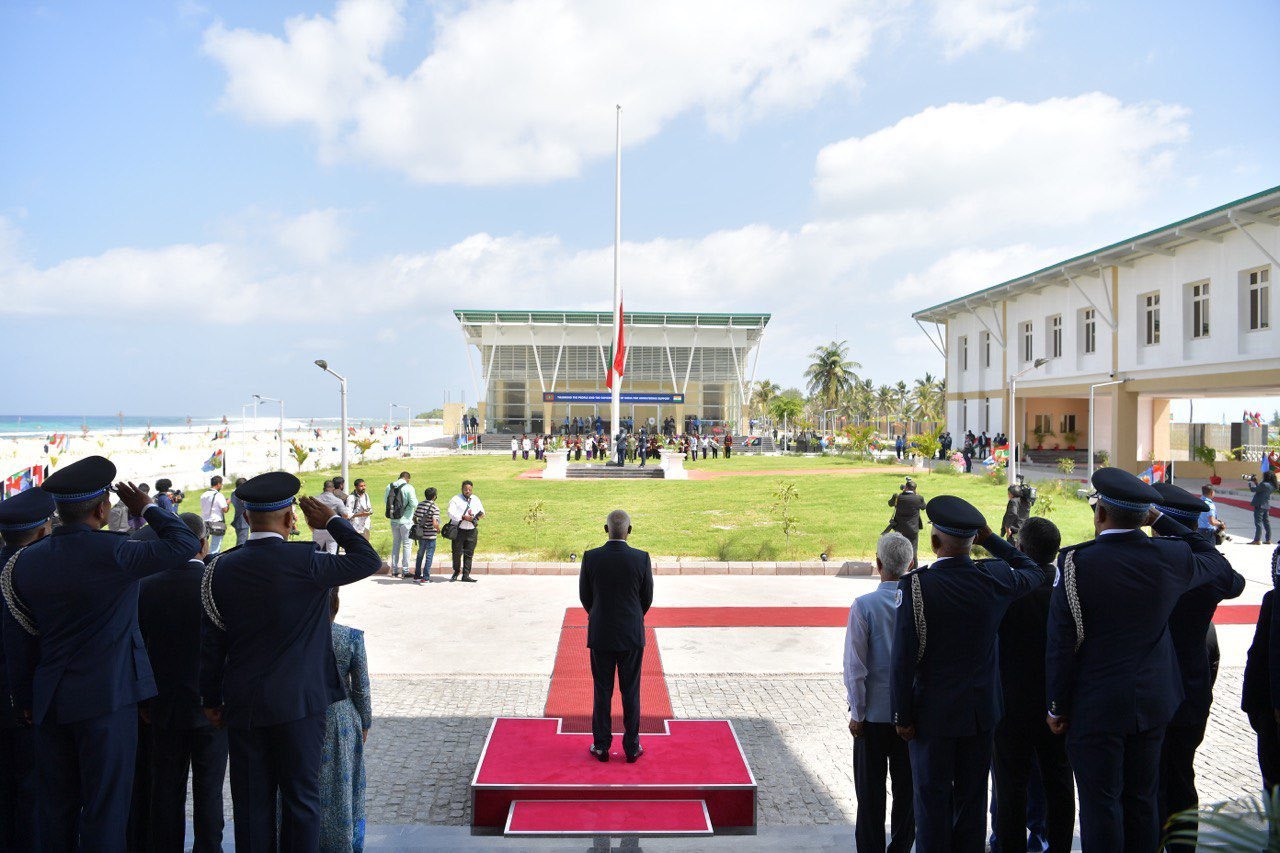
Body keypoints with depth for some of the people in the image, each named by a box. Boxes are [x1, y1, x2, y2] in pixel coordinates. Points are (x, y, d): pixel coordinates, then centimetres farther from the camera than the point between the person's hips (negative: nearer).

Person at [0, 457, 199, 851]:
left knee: (55, 807, 18)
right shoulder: (110, 552, -19)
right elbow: (184, 545, -11)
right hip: (108, 699, -6)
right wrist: (148, 508, 3)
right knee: (105, 807, 4)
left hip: (50, 702, 6)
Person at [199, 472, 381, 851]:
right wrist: (333, 521, 6)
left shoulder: (221, 568, -3)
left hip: (243, 706, 4)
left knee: (252, 803, 12)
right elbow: (369, 560, -3)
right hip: (300, 704, -3)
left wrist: (211, 699, 14)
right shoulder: (305, 562, -15)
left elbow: (210, 642, 3)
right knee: (301, 797, 8)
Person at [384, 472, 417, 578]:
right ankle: (405, 571, 4)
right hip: (406, 520, -5)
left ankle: (394, 570, 18)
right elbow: (414, 504, -15)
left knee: (395, 544, 16)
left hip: (393, 521, 5)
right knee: (407, 544, 5)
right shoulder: (409, 488, -14)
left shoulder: (389, 487, 1)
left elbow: (385, 501, 12)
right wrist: (415, 497, 5)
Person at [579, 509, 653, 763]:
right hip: (632, 636, 0)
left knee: (602, 692, 10)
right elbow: (647, 597, -1)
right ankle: (631, 748, 17)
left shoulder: (590, 557, -10)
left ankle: (601, 746, 18)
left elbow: (585, 597, 0)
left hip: (600, 636, 0)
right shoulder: (641, 558, -11)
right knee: (631, 692, 10)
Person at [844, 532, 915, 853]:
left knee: (871, 793, 10)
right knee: (907, 791, 15)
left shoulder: (864, 606, -15)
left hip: (873, 713, -2)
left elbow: (855, 666, -14)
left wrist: (857, 713, -3)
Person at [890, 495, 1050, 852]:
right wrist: (991, 538, 10)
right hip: (981, 710, 4)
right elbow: (1034, 572, 16)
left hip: (933, 714, -4)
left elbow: (903, 659, -18)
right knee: (973, 797, 17)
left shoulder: (915, 584, -19)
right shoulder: (994, 577, -9)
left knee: (933, 800, 9)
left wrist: (903, 717, -8)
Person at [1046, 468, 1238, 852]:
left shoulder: (1076, 561, -19)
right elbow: (1218, 563, 19)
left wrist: (1057, 707, -4)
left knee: (1100, 805, 5)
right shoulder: (1171, 557, -7)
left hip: (1096, 708, -5)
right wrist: (1163, 520, 19)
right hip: (1153, 702, 5)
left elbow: (1061, 644, -16)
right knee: (1143, 799, 17)